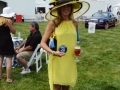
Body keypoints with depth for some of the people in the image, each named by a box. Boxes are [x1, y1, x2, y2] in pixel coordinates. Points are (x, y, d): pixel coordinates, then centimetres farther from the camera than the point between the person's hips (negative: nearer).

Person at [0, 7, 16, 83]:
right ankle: (8, 78, 0)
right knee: (9, 60, -2)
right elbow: (14, 31, -8)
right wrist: (12, 22, -4)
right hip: (6, 41, -8)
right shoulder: (8, 21, -13)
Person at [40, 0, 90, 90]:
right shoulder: (53, 23, -9)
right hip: (56, 61, -4)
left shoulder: (75, 23, 4)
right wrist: (53, 52, -22)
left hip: (70, 61, 4)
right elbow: (43, 43, -6)